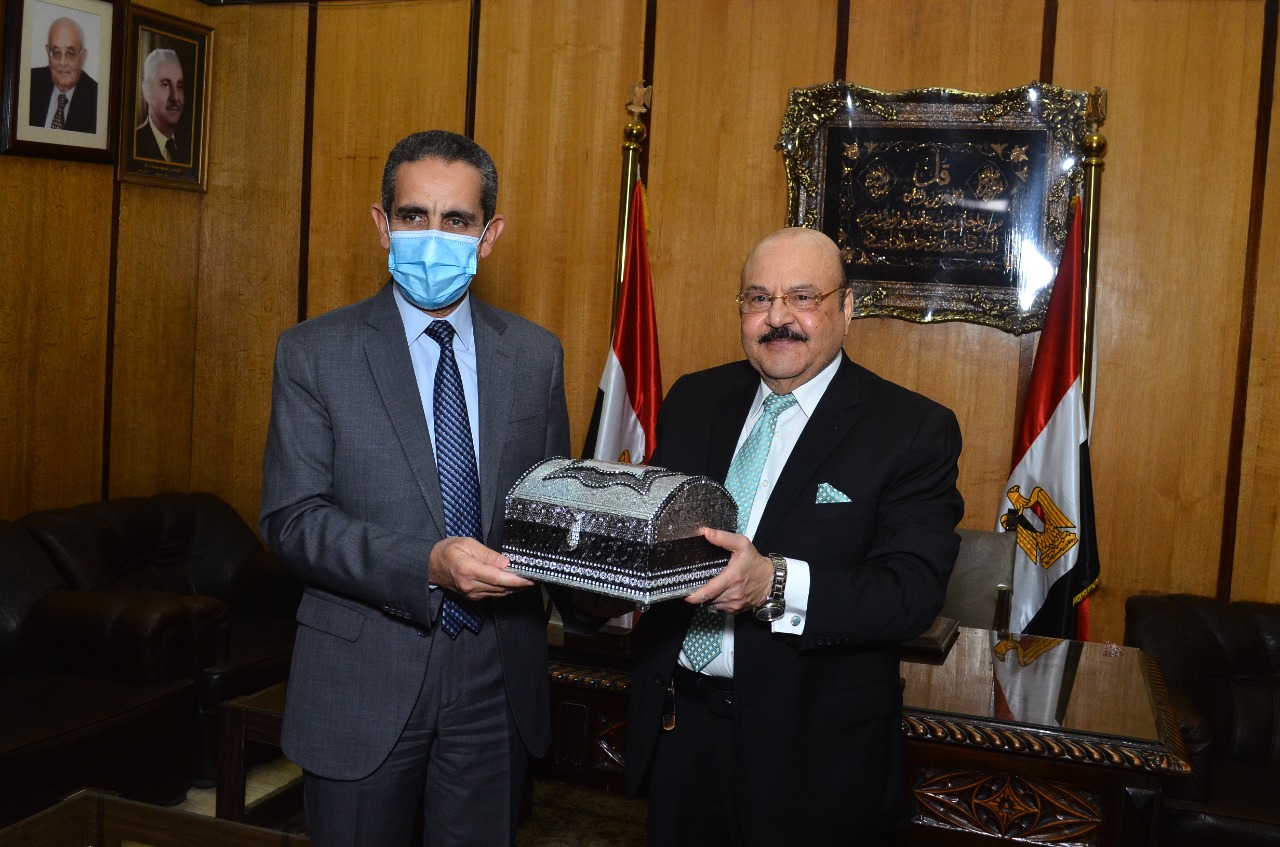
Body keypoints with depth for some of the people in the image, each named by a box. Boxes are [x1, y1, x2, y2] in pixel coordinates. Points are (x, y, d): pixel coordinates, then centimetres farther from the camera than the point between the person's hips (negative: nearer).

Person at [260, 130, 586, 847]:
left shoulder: (537, 355, 4)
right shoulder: (314, 352, -4)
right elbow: (293, 517, -10)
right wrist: (426, 564, -26)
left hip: (498, 682, 3)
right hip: (364, 686, -2)